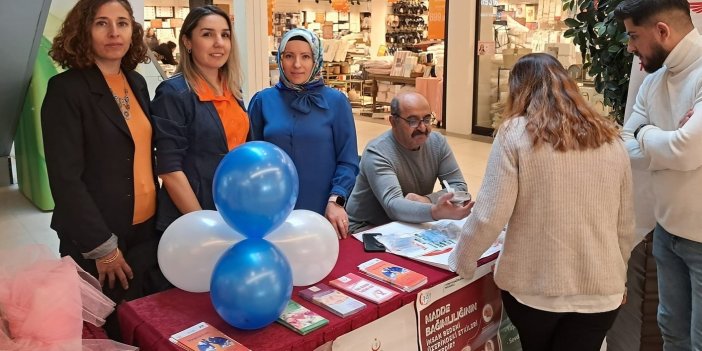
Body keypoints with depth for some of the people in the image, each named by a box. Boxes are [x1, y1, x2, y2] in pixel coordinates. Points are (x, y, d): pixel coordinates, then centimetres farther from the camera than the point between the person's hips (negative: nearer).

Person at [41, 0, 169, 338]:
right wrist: (102, 246, -17)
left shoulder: (137, 83, 7)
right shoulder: (66, 89, -13)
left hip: (148, 231, 6)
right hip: (98, 241, -6)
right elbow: (65, 178, -16)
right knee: (106, 328, 11)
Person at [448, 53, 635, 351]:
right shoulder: (610, 139, 3)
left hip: (533, 286, -2)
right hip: (600, 290, 2)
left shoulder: (515, 133, -9)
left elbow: (489, 216, -13)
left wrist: (460, 262, 3)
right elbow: (625, 224, 9)